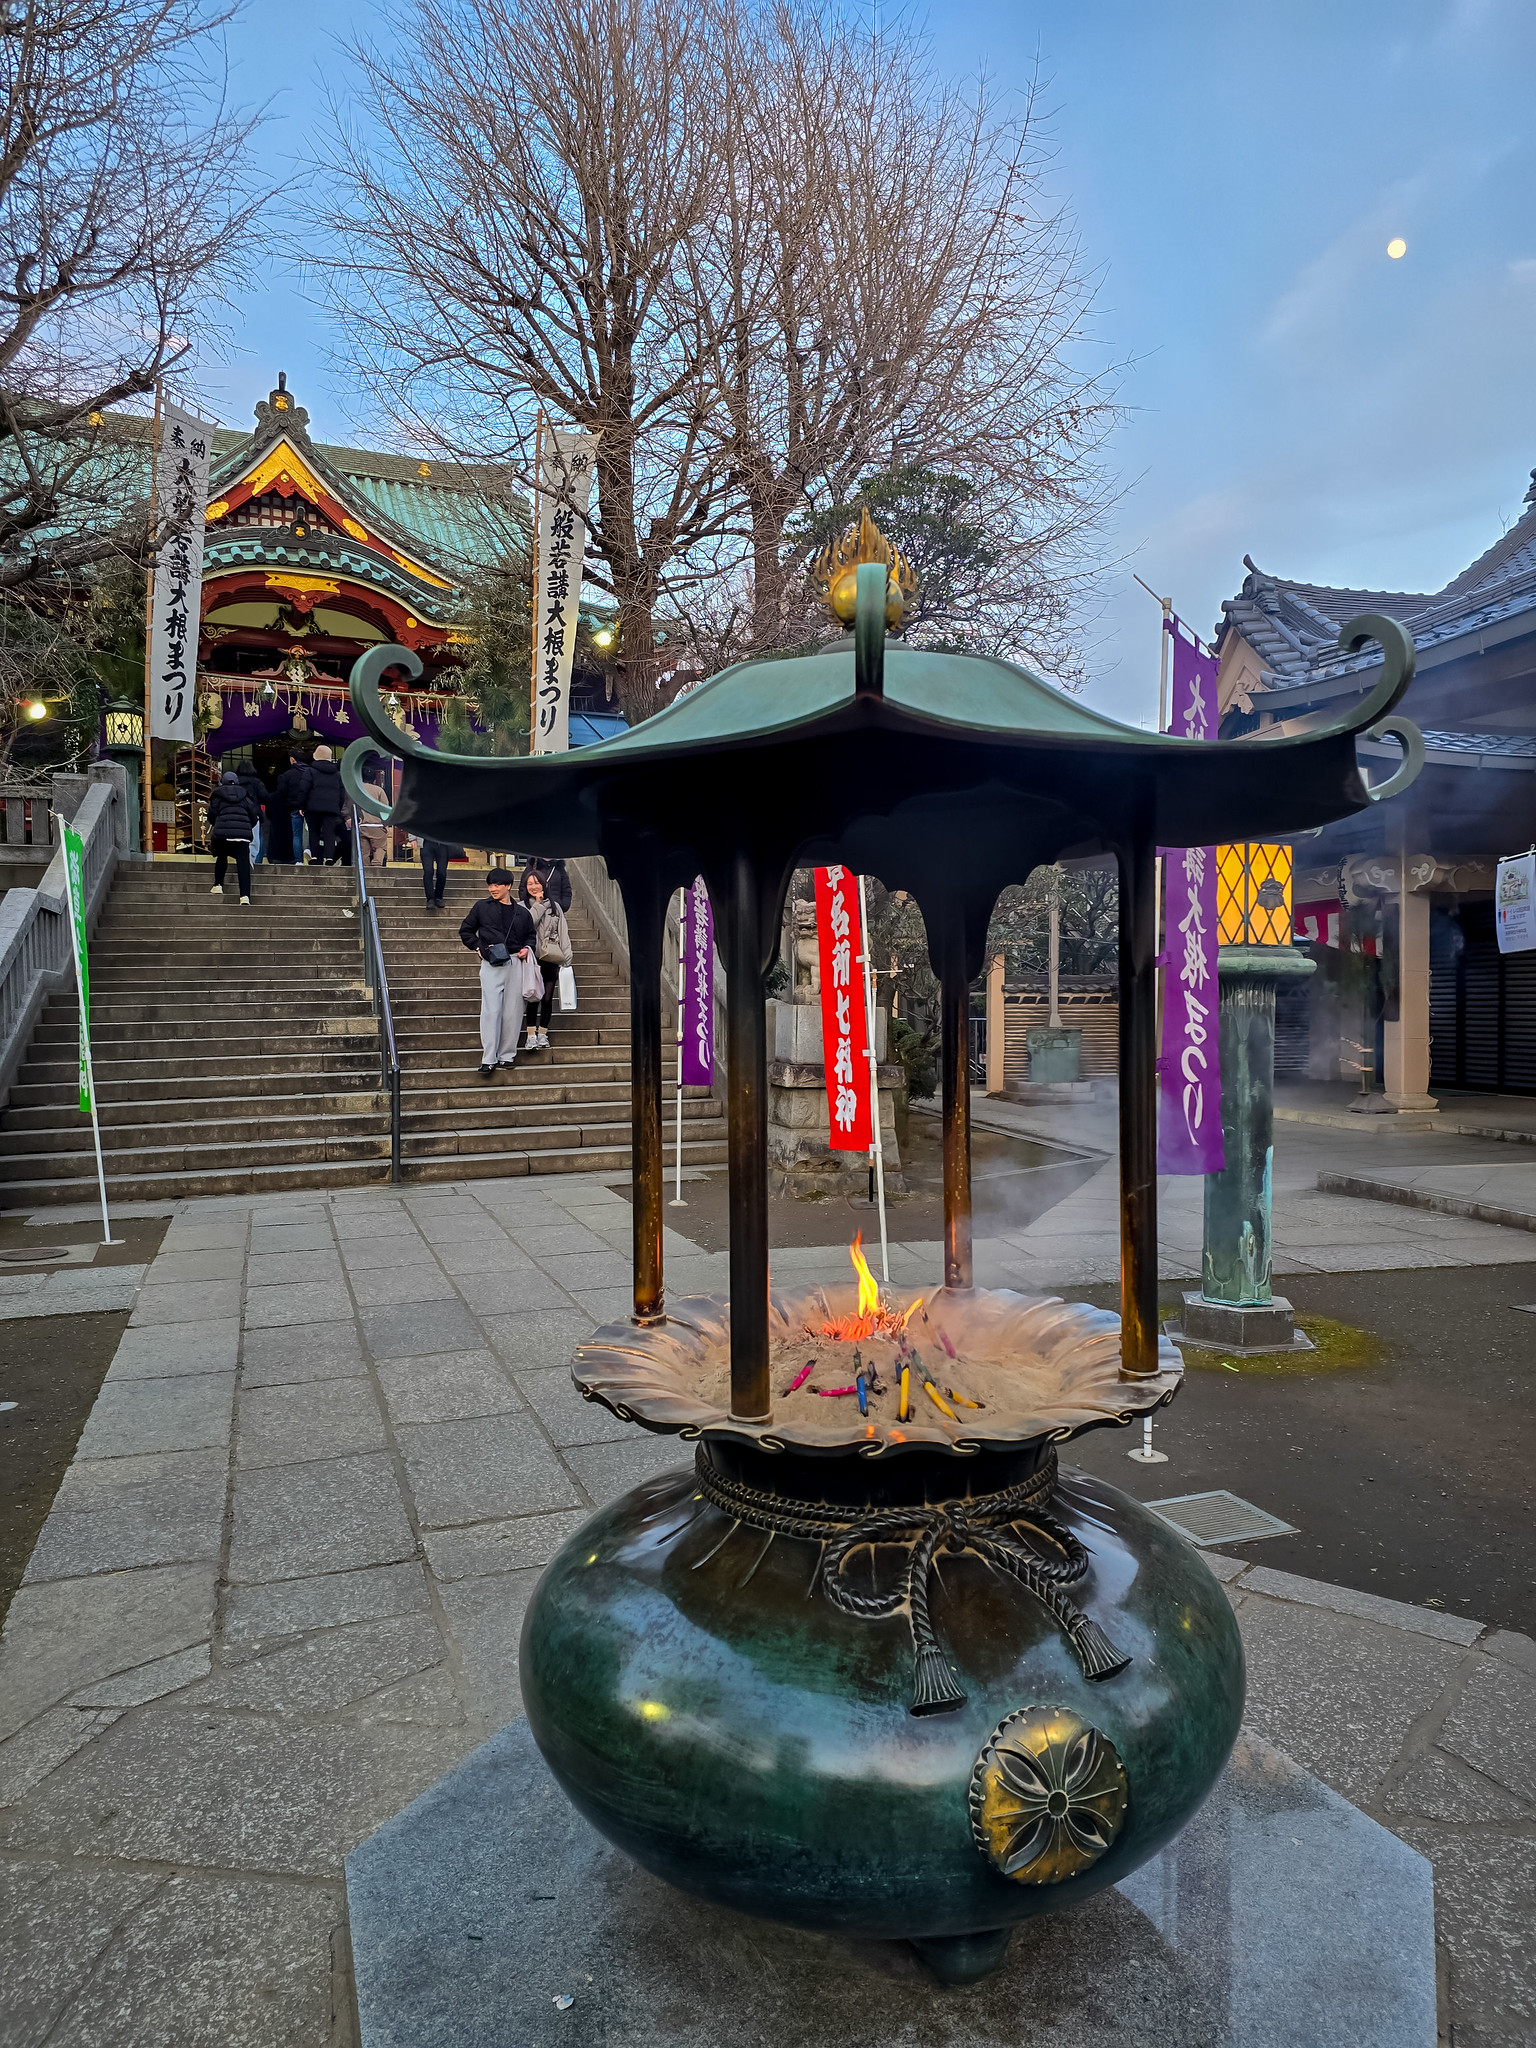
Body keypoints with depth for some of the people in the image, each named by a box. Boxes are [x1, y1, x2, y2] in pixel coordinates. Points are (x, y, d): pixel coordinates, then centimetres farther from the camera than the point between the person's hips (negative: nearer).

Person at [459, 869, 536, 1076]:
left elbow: (530, 935, 24)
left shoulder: (521, 912, 12)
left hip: (515, 964, 2)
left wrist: (527, 948, 4)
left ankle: (507, 1055, 15)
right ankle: (488, 1059, -7)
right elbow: (465, 930, 14)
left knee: (513, 1011, 4)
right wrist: (478, 947, 0)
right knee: (491, 1010, -9)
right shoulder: (482, 907, 7)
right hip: (491, 964, -2)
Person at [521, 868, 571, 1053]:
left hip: (551, 959, 2)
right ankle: (531, 1035, -4)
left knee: (548, 997, 1)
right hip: (533, 958, -2)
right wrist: (538, 904, -7)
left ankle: (543, 1034, 11)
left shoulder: (554, 906, 13)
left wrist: (566, 958, 5)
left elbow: (563, 932, 11)